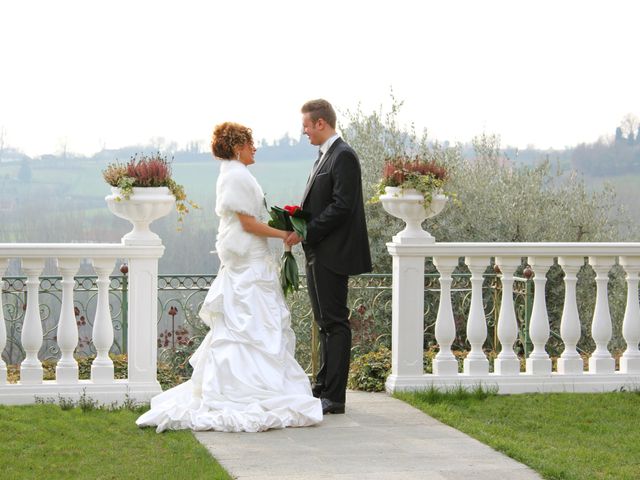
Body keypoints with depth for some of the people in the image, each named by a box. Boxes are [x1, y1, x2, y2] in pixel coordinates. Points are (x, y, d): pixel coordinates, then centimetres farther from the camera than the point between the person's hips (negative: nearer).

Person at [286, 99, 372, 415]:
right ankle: (323, 389, 23)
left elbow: (341, 207, -21)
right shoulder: (325, 156, 17)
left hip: (331, 255, -10)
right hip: (319, 254, 10)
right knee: (326, 322, 15)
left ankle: (334, 397, -6)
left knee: (334, 323, -7)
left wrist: (306, 232, -19)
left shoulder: (343, 156, -14)